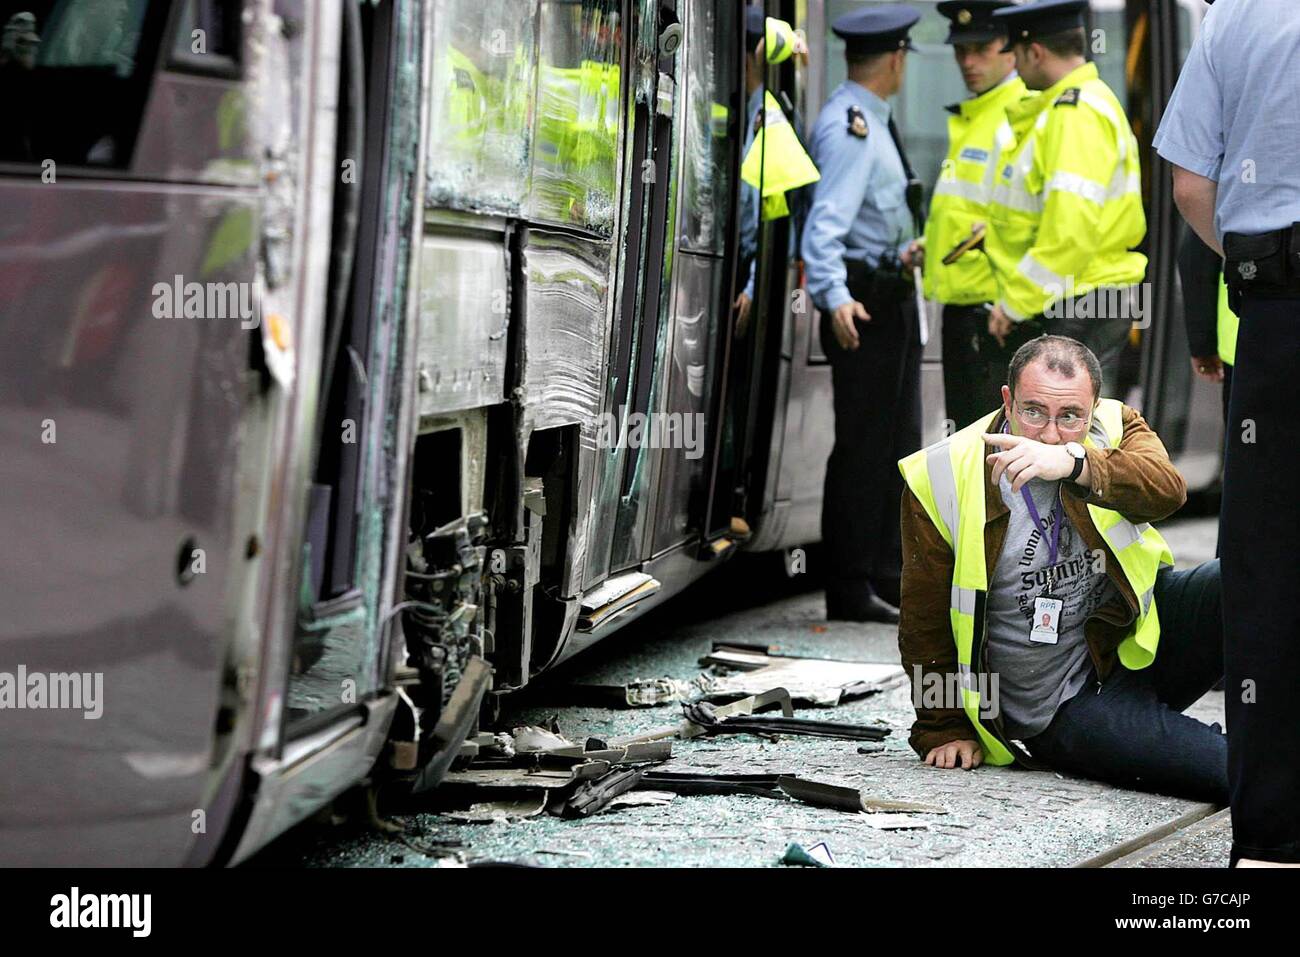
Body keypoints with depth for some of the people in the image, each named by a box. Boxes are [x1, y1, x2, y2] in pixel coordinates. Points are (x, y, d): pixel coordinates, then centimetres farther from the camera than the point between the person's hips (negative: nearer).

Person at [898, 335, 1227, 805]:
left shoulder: (1116, 429, -2)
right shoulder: (942, 479, -7)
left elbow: (1166, 489, -26)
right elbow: (926, 621, 2)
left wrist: (1075, 465, -43)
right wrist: (946, 729, 3)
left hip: (1145, 637, 3)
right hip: (1061, 709, -3)